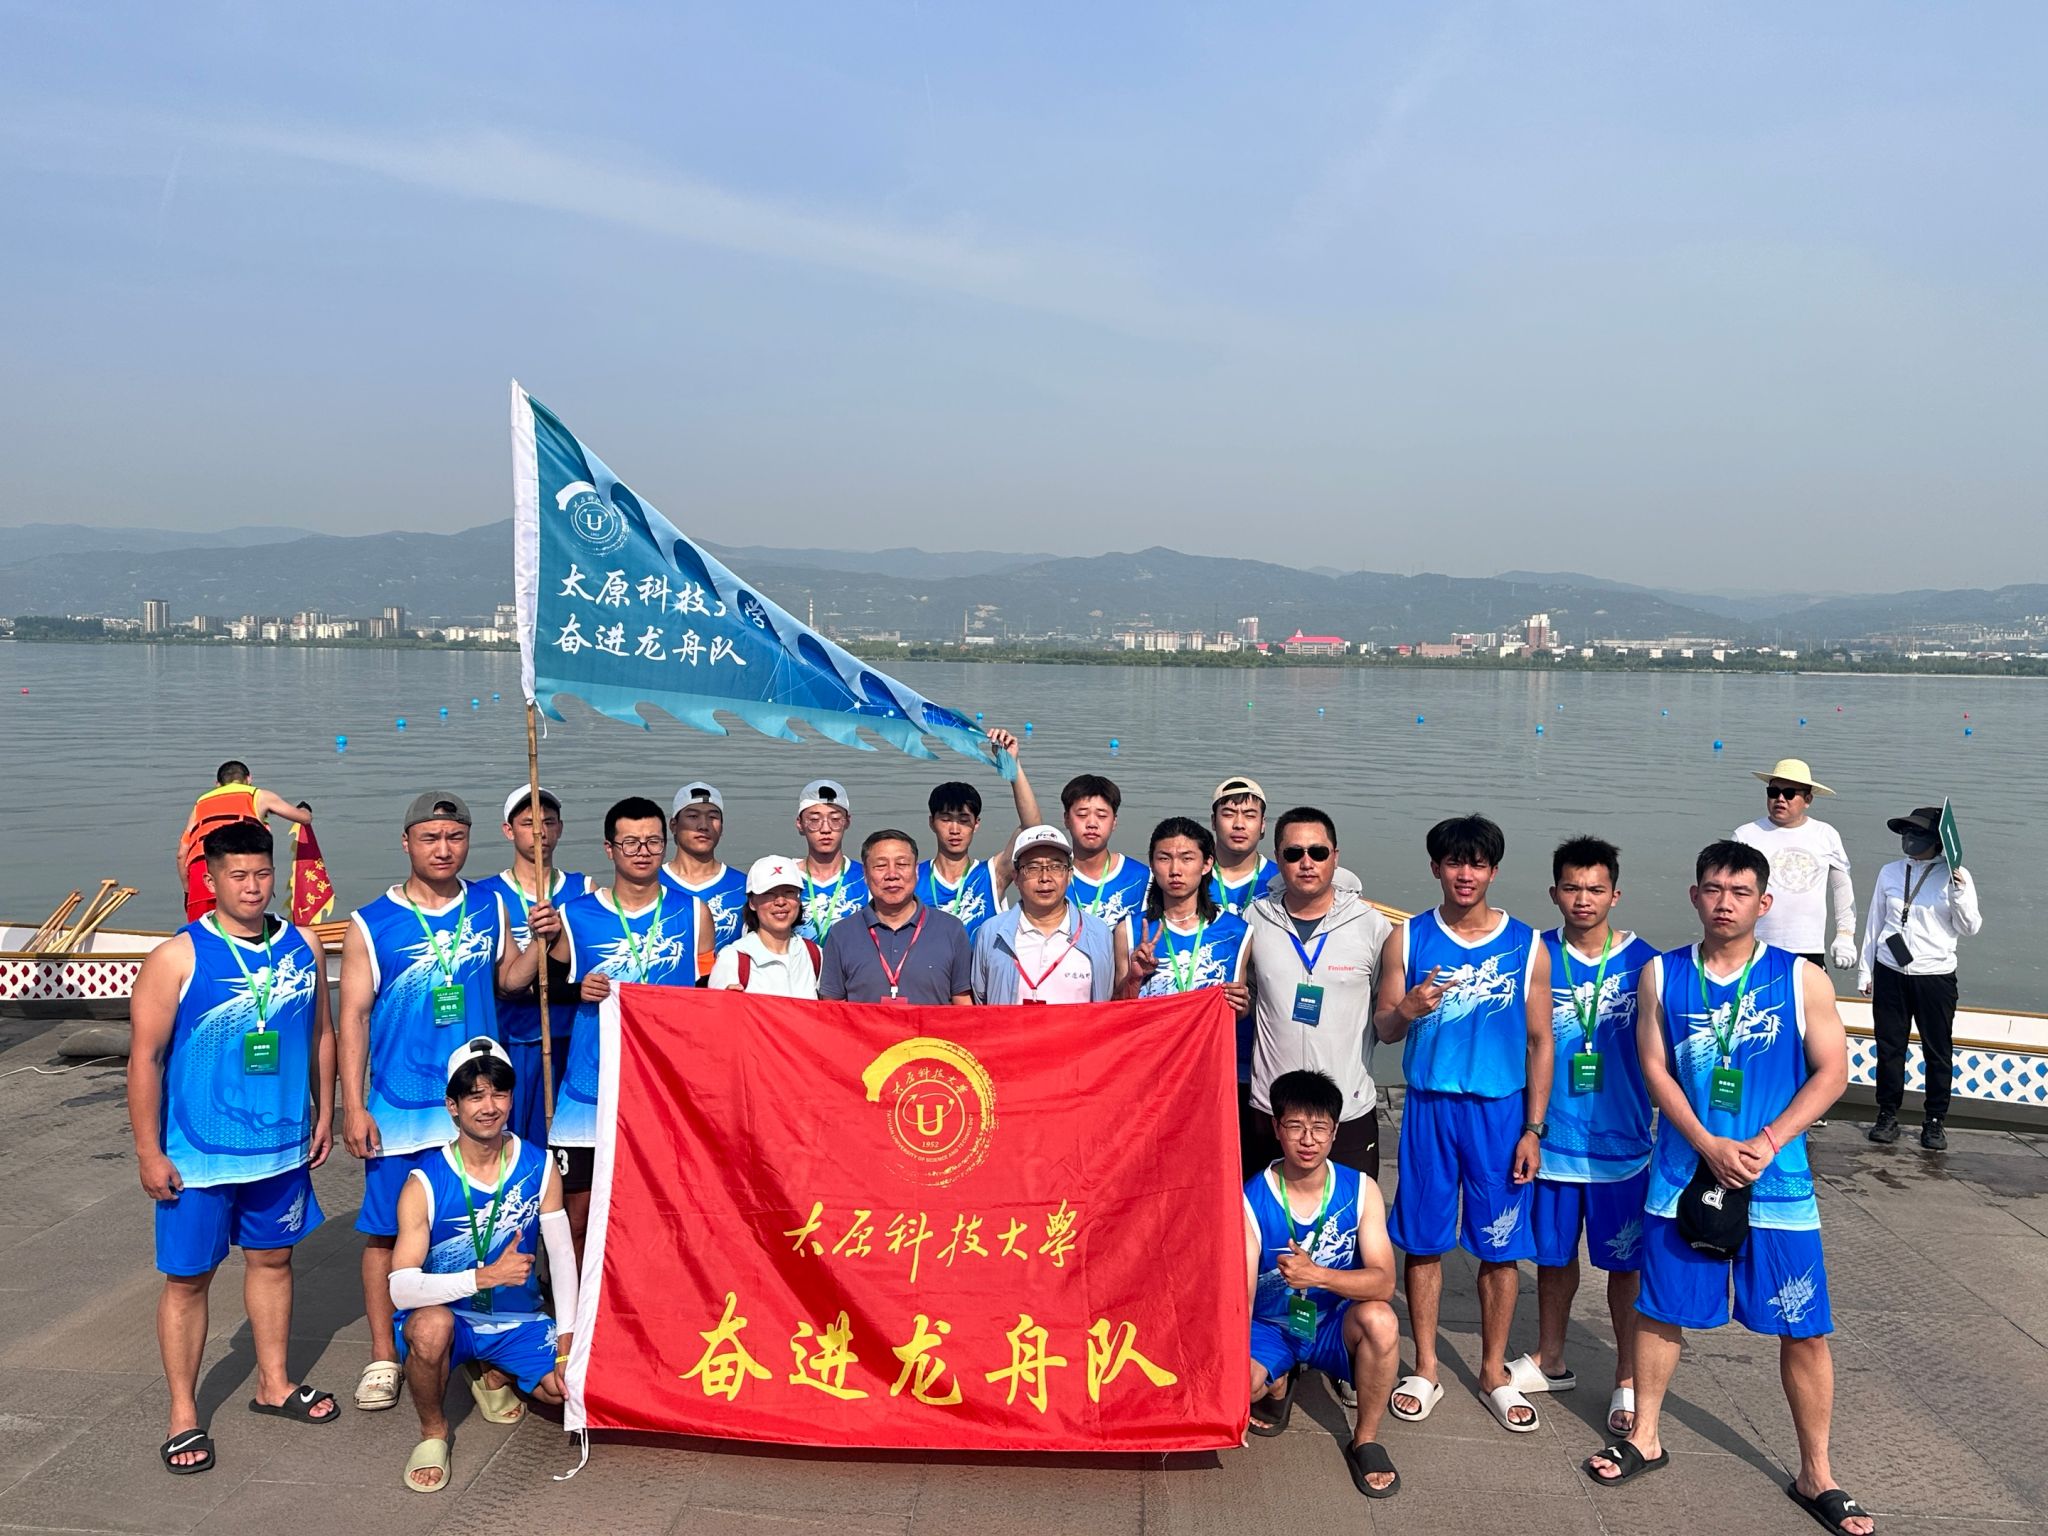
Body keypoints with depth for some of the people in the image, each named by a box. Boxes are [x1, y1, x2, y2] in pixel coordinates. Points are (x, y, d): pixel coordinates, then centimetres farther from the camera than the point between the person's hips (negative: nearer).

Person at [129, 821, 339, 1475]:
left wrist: (324, 1113, 9)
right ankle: (183, 1415, 22)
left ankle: (274, 1384, 34)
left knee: (273, 1258, 17)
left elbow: (321, 1034, 10)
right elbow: (145, 1058, -11)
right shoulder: (177, 957, -13)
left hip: (283, 1147, 4)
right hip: (198, 1155, -4)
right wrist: (149, 1152, -12)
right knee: (188, 1278, 7)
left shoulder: (303, 946, 0)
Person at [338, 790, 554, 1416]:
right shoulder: (371, 923, -5)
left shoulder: (490, 906, 4)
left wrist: (539, 941, -7)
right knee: (385, 1232, 5)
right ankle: (383, 1358, 19)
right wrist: (354, 1107, -7)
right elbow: (354, 1016, -4)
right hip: (399, 1108, -2)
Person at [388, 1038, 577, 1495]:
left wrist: (567, 1340, -9)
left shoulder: (539, 1167, -8)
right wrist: (487, 1276, -36)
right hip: (447, 1316, -3)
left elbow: (562, 1256, -2)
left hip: (518, 1320, 4)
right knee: (430, 1325, -37)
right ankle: (432, 1433, -6)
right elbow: (401, 1288, -25)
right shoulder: (425, 1183, -18)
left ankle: (492, 1373, 20)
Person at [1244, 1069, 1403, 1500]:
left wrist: (1318, 1275, -40)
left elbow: (1383, 1282, -22)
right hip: (1270, 1327, 0)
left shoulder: (1360, 1190, -13)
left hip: (1336, 1323, 1)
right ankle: (1278, 1384, 11)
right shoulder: (1249, 1201, -18)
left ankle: (1365, 1441, -7)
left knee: (1379, 1318, -33)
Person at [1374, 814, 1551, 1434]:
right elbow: (1383, 1028, 3)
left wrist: (1533, 1130, -1)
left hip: (1501, 1111, 0)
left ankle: (1494, 1372, 24)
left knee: (1500, 1245, 6)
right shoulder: (1408, 938, 1)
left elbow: (1540, 1042, 3)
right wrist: (1408, 1009, -21)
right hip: (1429, 1106, 0)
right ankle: (1425, 1368, 22)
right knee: (1423, 1239, 7)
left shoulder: (1526, 945, 0)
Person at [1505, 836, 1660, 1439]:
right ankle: (1549, 1361, 33)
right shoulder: (1536, 956, -2)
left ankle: (1629, 1380, 24)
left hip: (1621, 1141, -1)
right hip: (1551, 1136, 2)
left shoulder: (1642, 961, -5)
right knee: (1554, 1254, 15)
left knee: (1625, 1261, 8)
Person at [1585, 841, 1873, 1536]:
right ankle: (1645, 1436, 30)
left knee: (1804, 1330, 4)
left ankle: (1816, 1477, 22)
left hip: (1777, 1180, -1)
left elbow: (1831, 1072, -4)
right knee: (1662, 1310, 12)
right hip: (1683, 1174, 1)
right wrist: (1711, 1147, -13)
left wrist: (1765, 1145, -14)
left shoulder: (1802, 978, -3)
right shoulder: (1661, 975, 0)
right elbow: (1655, 1070, -1)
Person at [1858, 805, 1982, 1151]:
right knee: (1889, 1047, 7)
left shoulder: (1956, 876, -2)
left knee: (1939, 1051, 4)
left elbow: (1970, 928, -2)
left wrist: (1960, 895, -19)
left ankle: (1934, 1121, 15)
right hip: (1890, 973, 2)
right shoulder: (1890, 873, 5)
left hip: (1935, 976, -2)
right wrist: (1865, 970, 12)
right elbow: (1874, 923, 11)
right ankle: (1887, 1115, 17)